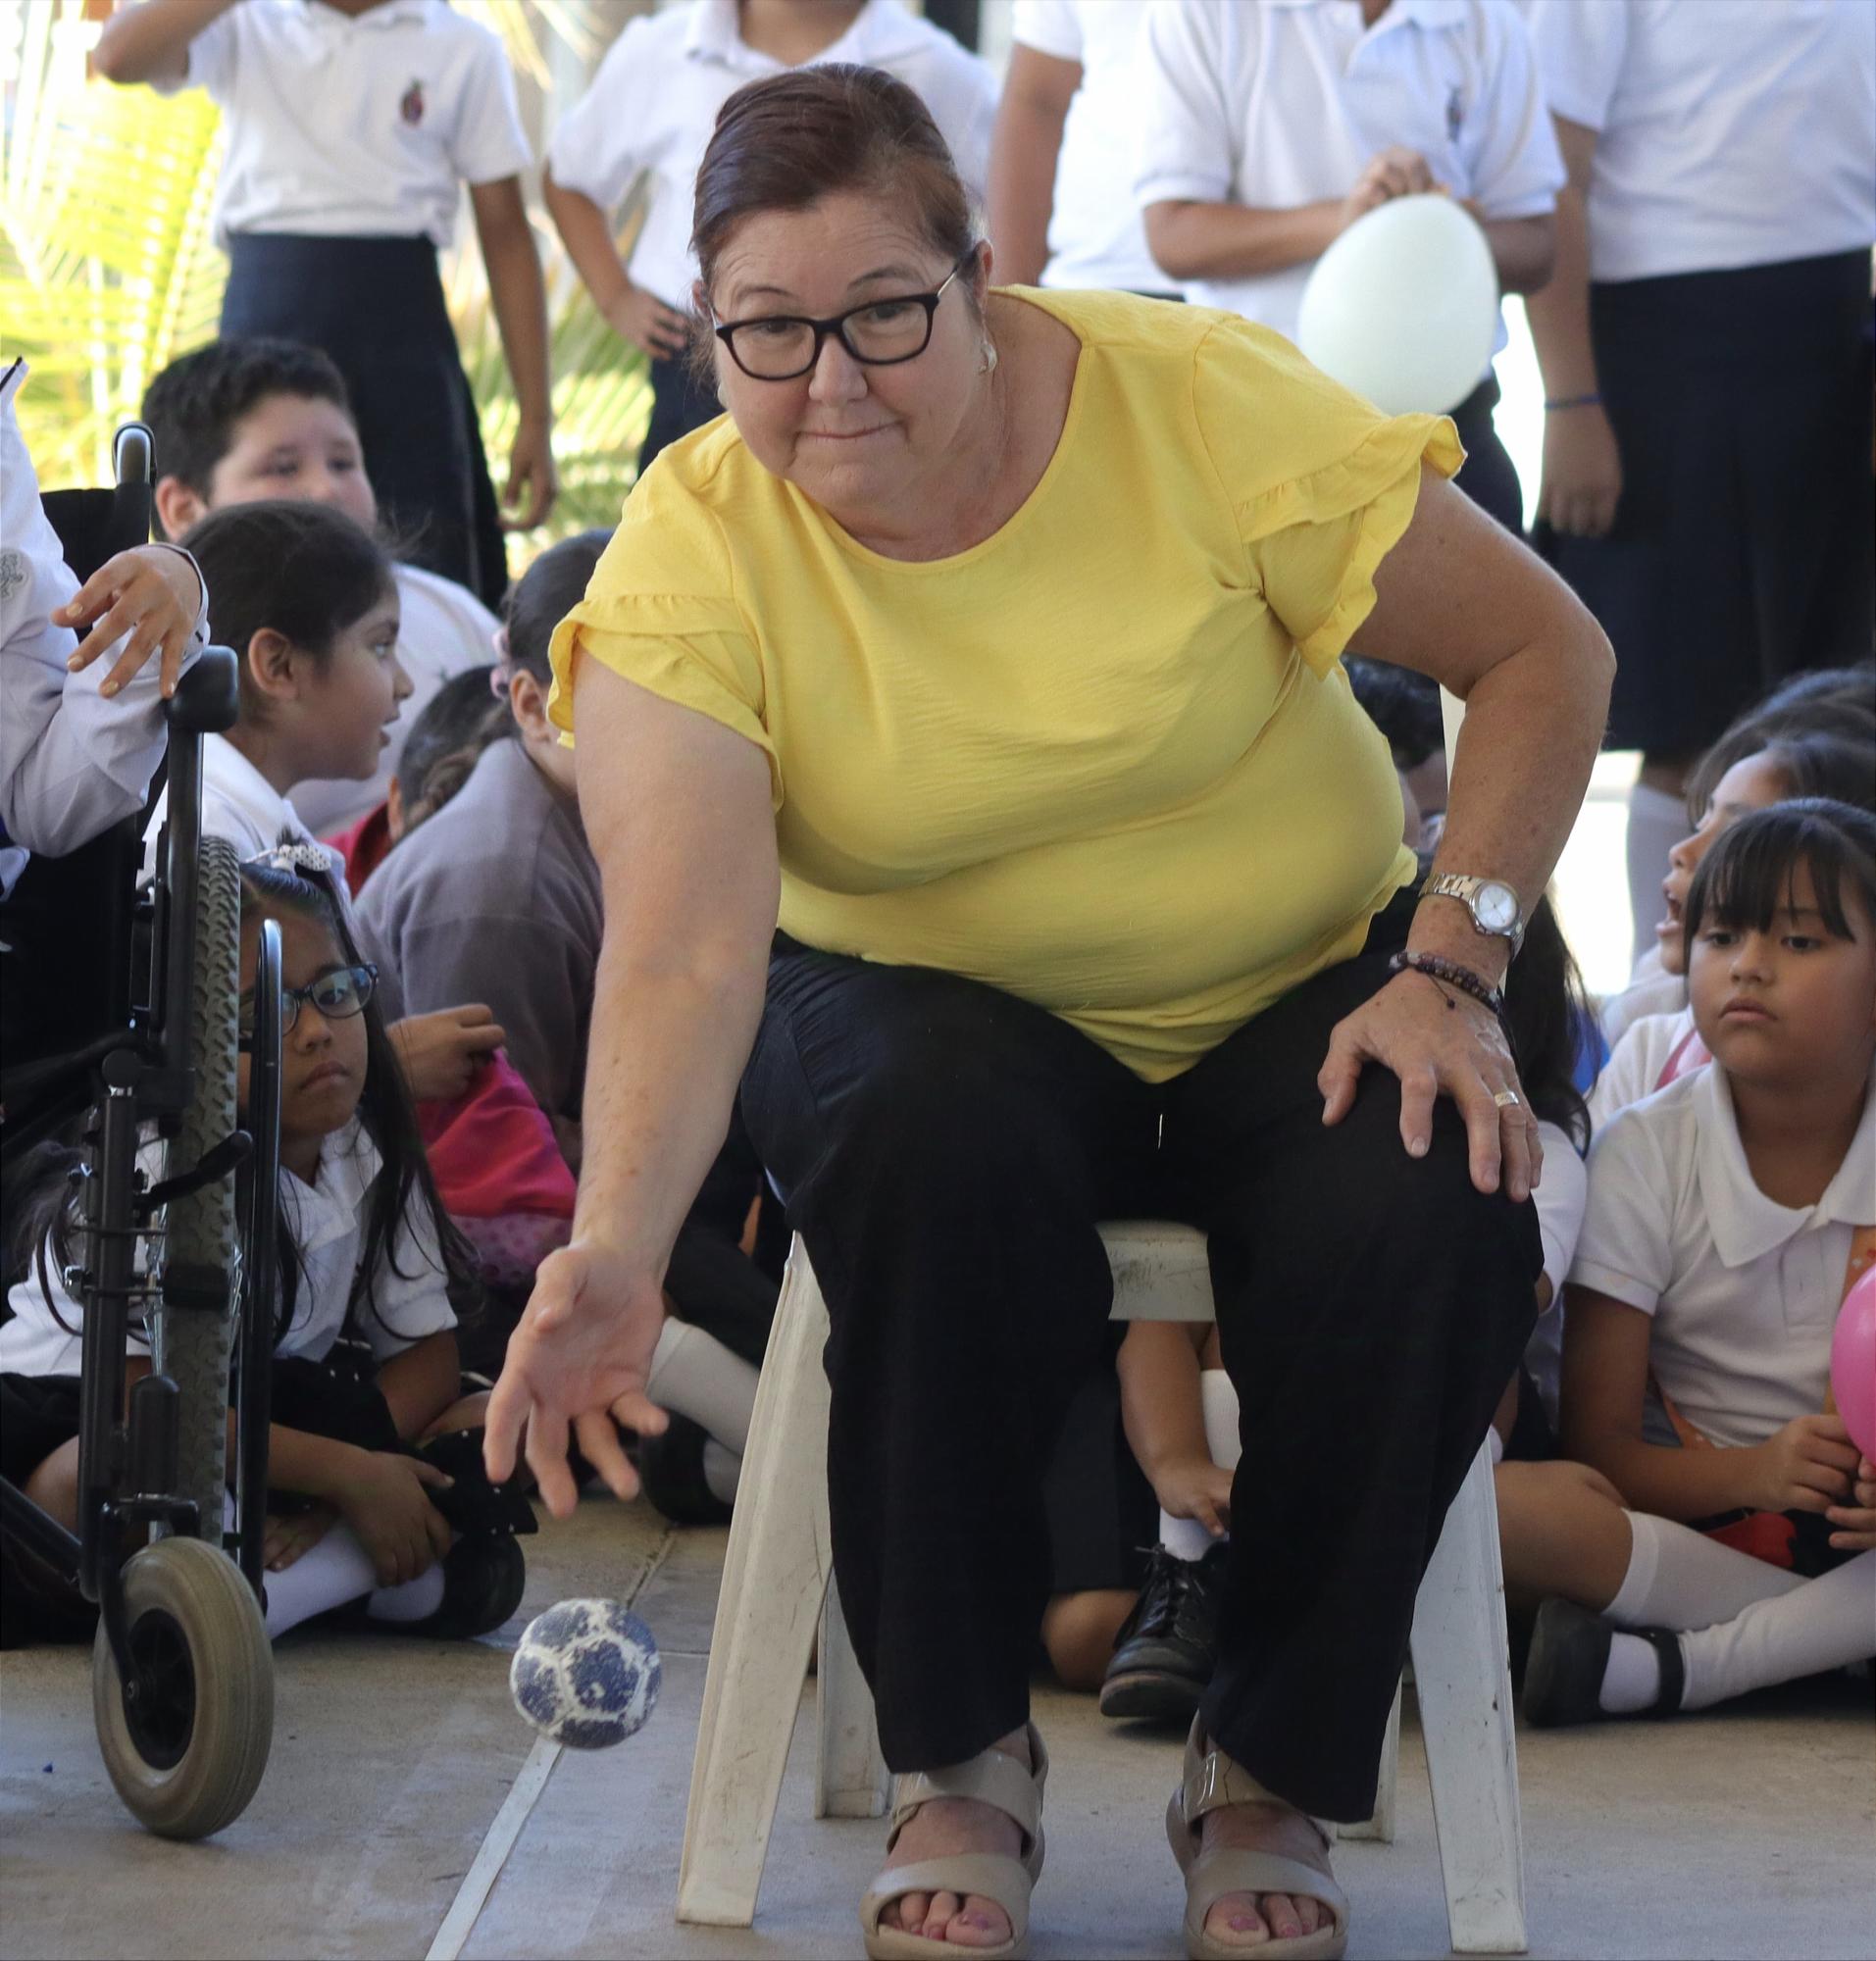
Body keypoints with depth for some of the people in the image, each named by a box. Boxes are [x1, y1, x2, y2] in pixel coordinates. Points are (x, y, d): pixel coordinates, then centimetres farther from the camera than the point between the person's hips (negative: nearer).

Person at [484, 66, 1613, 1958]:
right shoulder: (688, 558, -16)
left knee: (1433, 1221, -30)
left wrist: (1451, 967, -17)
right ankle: (960, 1764, -16)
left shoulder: (1197, 401, -16)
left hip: (1298, 997, 0)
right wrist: (615, 1251, -46)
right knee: (933, 1152, -35)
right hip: (947, 1010, 0)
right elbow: (681, 947, -29)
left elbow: (1543, 649, -8)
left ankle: (1271, 1774, -8)